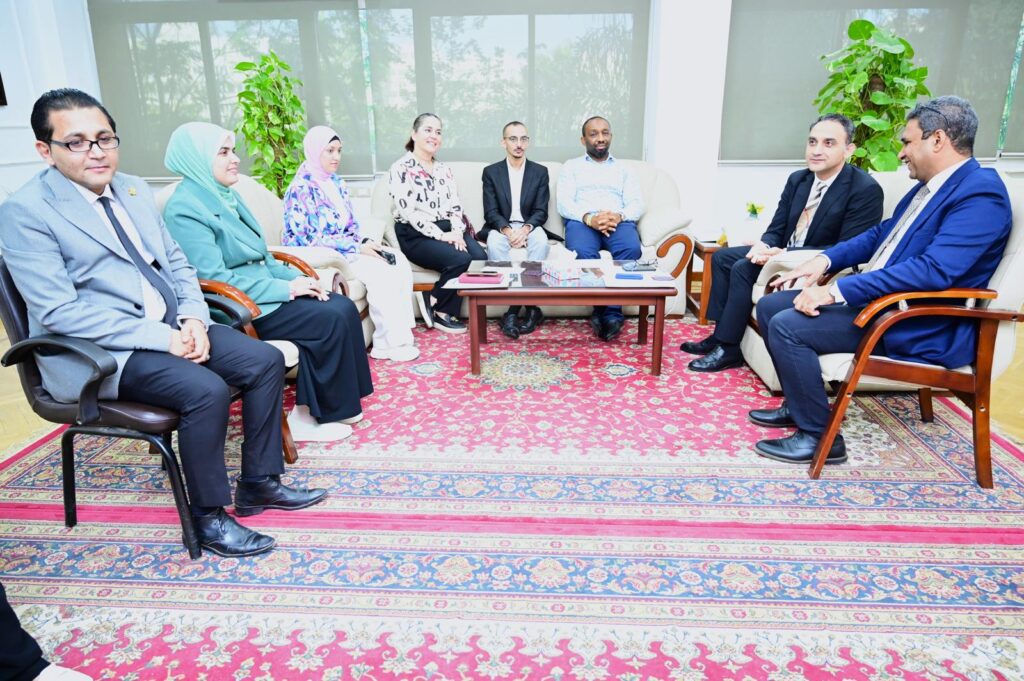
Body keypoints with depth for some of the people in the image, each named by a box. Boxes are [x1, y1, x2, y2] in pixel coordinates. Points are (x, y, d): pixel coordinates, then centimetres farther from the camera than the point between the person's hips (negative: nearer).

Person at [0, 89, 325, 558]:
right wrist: (161, 337, -22)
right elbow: (59, 312, -18)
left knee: (267, 361, -7)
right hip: (99, 351, -7)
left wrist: (193, 318, -5)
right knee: (207, 389, -29)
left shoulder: (134, 190, 11)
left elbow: (177, 264, 15)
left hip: (172, 327, 7)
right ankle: (207, 517, -7)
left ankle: (259, 484, 7)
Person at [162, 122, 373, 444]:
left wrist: (296, 278, 0)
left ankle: (331, 405, -3)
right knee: (330, 320, -21)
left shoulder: (226, 196, 14)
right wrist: (285, 288, -19)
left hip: (262, 289, 9)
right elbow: (213, 278, -21)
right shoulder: (185, 209, -13)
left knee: (344, 307, -8)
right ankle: (309, 417, -7)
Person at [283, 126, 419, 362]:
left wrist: (365, 242, -6)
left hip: (347, 249, 8)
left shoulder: (336, 183, 13)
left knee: (399, 261, -12)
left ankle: (401, 332, -15)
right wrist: (357, 248, -19)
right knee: (380, 271, -26)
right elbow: (308, 239, -19)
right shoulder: (301, 189, -13)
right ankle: (388, 344, -17)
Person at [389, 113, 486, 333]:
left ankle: (446, 311, -5)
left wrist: (457, 232, -11)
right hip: (415, 235, -6)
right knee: (460, 260, -30)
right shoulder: (401, 169, -3)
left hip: (448, 230, 6)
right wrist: (441, 235, -19)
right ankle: (439, 312, -7)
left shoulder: (444, 170, 17)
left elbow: (455, 207, 10)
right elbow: (409, 211, -13)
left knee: (480, 258, -22)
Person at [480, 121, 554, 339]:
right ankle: (530, 305, -36)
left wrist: (526, 228, -21)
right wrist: (508, 230, -23)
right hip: (501, 228, 0)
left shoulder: (540, 171, 8)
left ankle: (515, 307, -33)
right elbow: (491, 212, -2)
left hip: (529, 227, 0)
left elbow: (541, 212, 0)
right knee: (494, 243, -35)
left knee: (540, 240, -35)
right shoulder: (491, 172, 6)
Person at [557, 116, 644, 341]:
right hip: (582, 221, -1)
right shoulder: (571, 166, 20)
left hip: (619, 221, 2)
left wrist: (619, 216, -13)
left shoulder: (623, 168, 26)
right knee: (583, 252, -37)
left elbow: (637, 204, 12)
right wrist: (589, 218, -16)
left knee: (631, 249, -35)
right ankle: (609, 311, -26)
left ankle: (610, 311, -28)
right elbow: (564, 204, 5)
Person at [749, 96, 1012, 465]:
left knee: (787, 326, -24)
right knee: (770, 306, 6)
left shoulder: (980, 192, -17)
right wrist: (825, 259, 3)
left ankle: (819, 436, -8)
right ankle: (799, 405, 17)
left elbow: (934, 270, -29)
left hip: (920, 328, -10)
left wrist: (838, 290, -30)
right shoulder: (930, 185, 12)